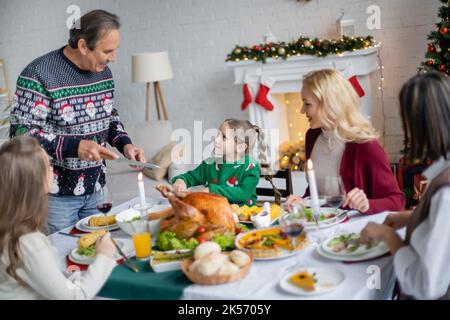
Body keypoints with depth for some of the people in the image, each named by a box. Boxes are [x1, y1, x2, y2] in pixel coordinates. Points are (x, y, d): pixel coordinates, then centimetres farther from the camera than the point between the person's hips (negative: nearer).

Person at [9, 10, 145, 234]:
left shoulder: (102, 71, 3)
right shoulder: (40, 75, -18)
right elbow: (20, 133, -19)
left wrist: (125, 144, -3)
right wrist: (75, 146, -28)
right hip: (55, 194, -6)